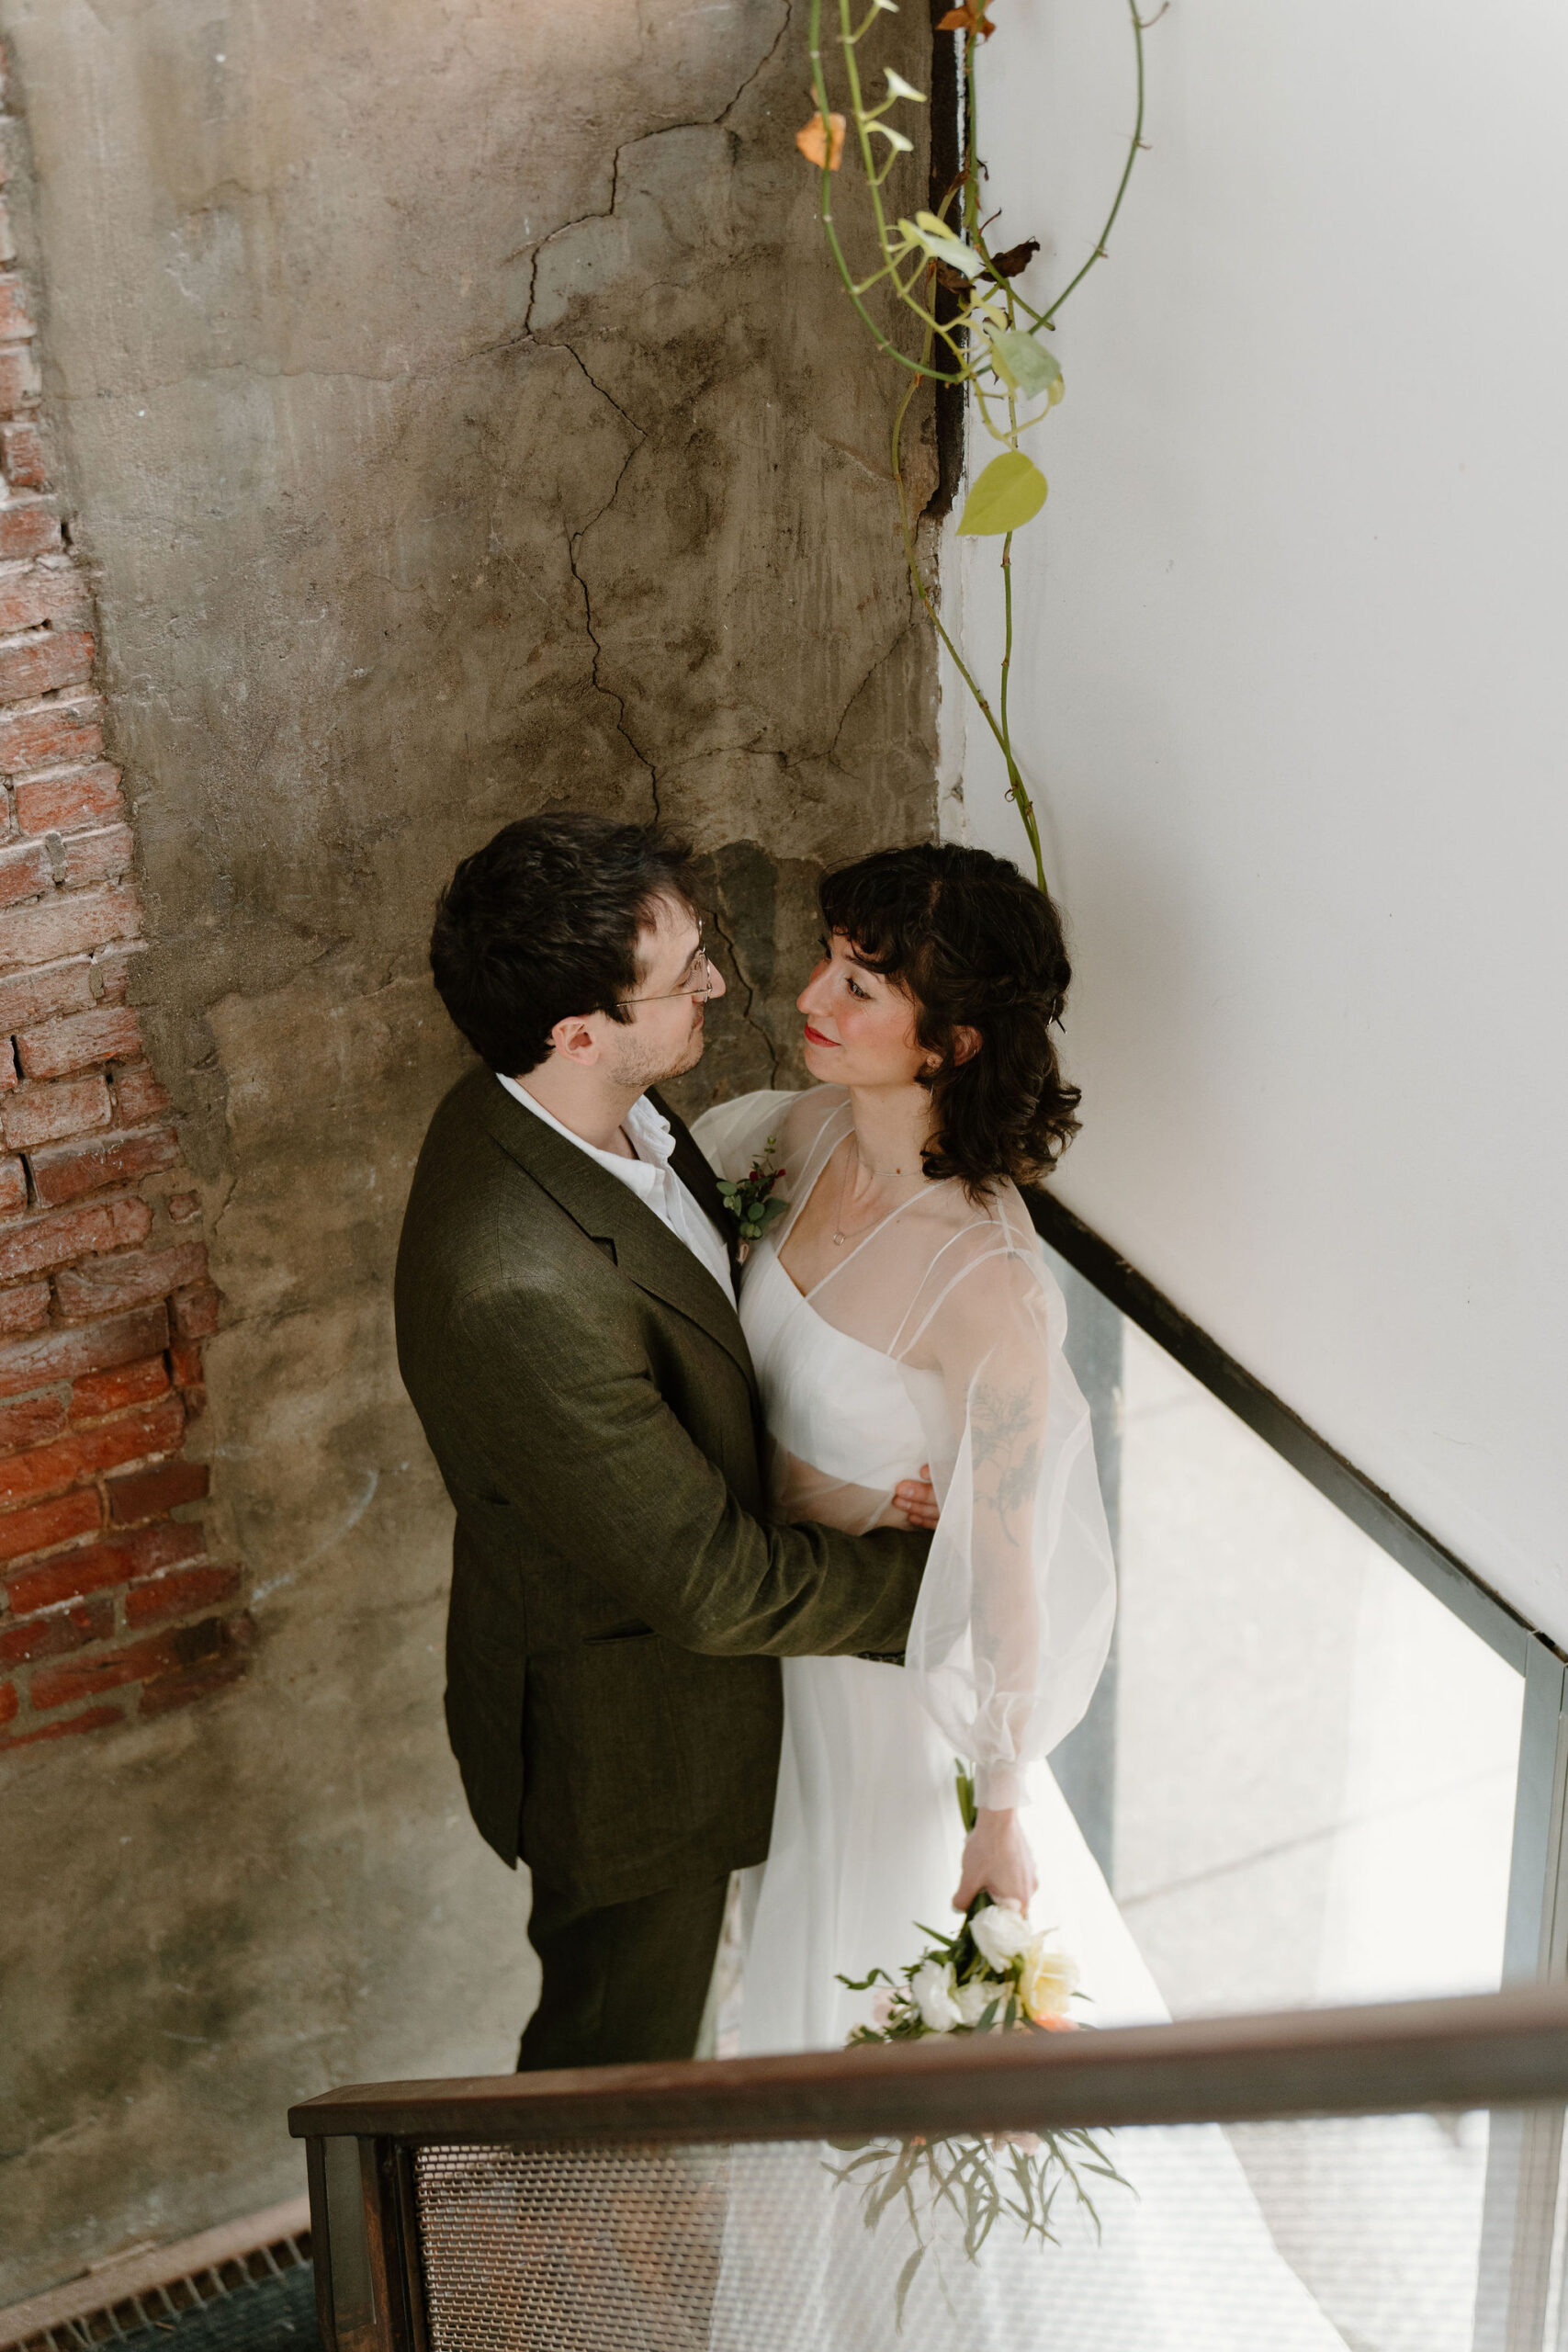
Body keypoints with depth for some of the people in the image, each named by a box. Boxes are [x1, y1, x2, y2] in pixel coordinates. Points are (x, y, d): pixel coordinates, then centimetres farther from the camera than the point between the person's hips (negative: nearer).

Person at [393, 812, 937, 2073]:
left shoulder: (547, 1112, -12)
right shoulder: (519, 1287, -41)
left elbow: (694, 1319, 4)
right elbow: (708, 1585, -31)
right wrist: (937, 1575, -18)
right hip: (627, 1742, -9)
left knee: (646, 1993, 34)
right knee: (617, 2046, 20)